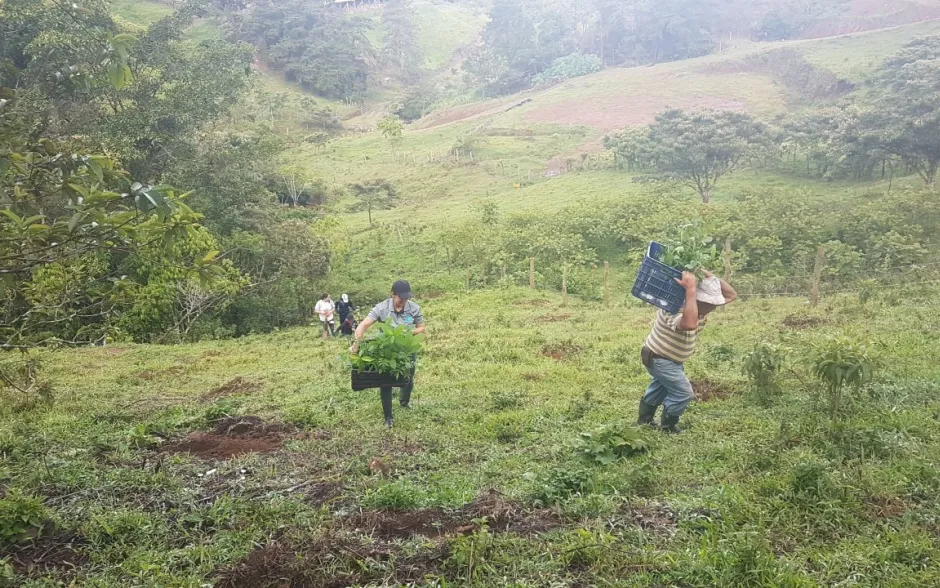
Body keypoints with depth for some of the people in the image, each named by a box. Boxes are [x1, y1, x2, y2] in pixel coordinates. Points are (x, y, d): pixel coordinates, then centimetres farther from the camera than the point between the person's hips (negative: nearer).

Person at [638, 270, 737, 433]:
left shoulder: (701, 307, -11)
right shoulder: (675, 310, -39)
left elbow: (732, 295, -7)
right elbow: (689, 324, -63)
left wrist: (710, 277, -23)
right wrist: (690, 289, -61)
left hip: (671, 359, 10)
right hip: (659, 358, -10)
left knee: (661, 388, 28)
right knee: (683, 393, -7)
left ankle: (645, 419, 47)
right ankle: (668, 426, 15)